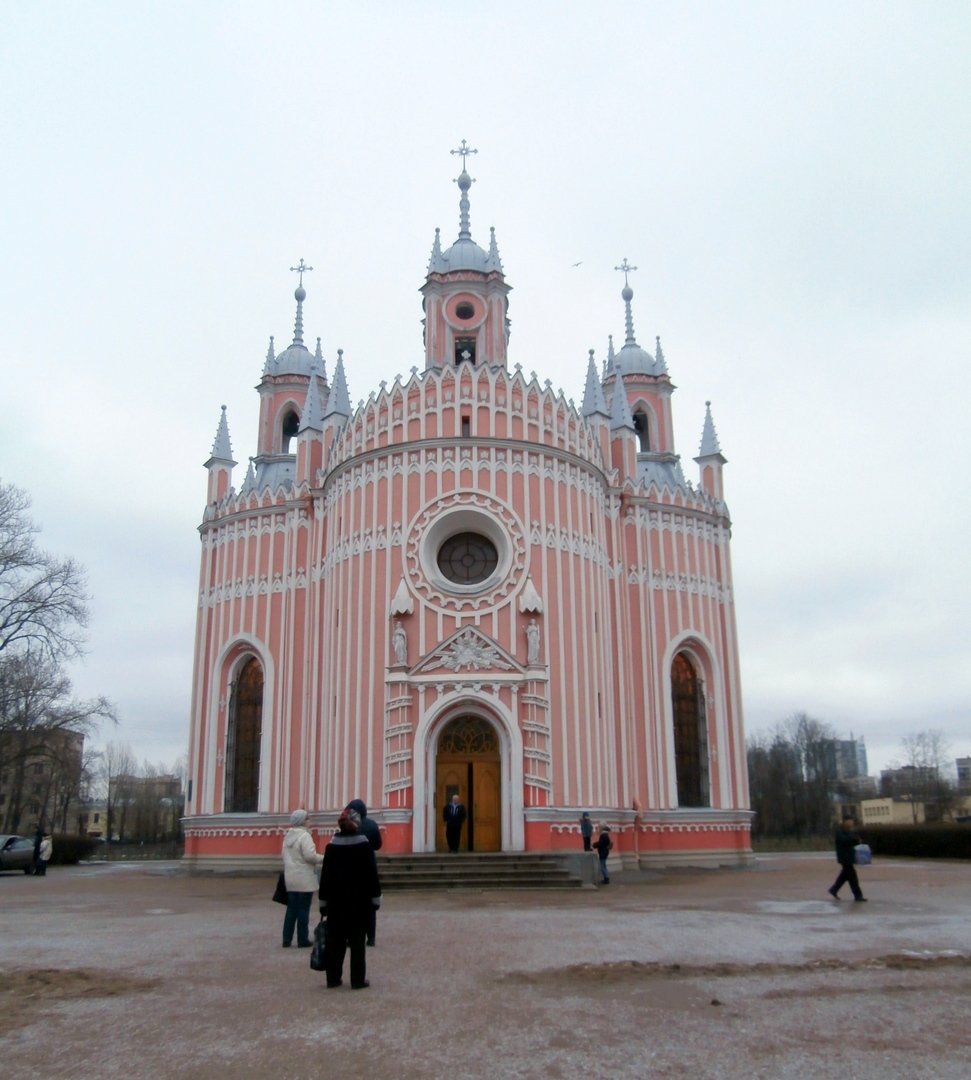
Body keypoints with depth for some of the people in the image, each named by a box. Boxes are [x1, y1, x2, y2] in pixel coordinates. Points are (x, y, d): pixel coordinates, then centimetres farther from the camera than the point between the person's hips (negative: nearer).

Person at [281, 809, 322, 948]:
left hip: (290, 878, 7)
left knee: (291, 909, 13)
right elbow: (310, 855, -22)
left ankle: (287, 939, 14)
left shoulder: (288, 836, 10)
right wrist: (323, 858, -8)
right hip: (304, 879, -7)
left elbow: (285, 855, 15)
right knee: (303, 909, 1)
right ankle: (303, 940, 7)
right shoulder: (305, 836, -16)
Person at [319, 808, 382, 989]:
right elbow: (371, 874, -7)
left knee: (335, 940, 9)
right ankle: (358, 980, 3)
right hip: (359, 900, -3)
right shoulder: (364, 845, -7)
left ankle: (333, 978, 13)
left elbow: (325, 876, 3)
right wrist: (375, 898, -1)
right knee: (357, 941, 2)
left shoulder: (331, 846, 1)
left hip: (336, 900, 3)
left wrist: (324, 902, 8)